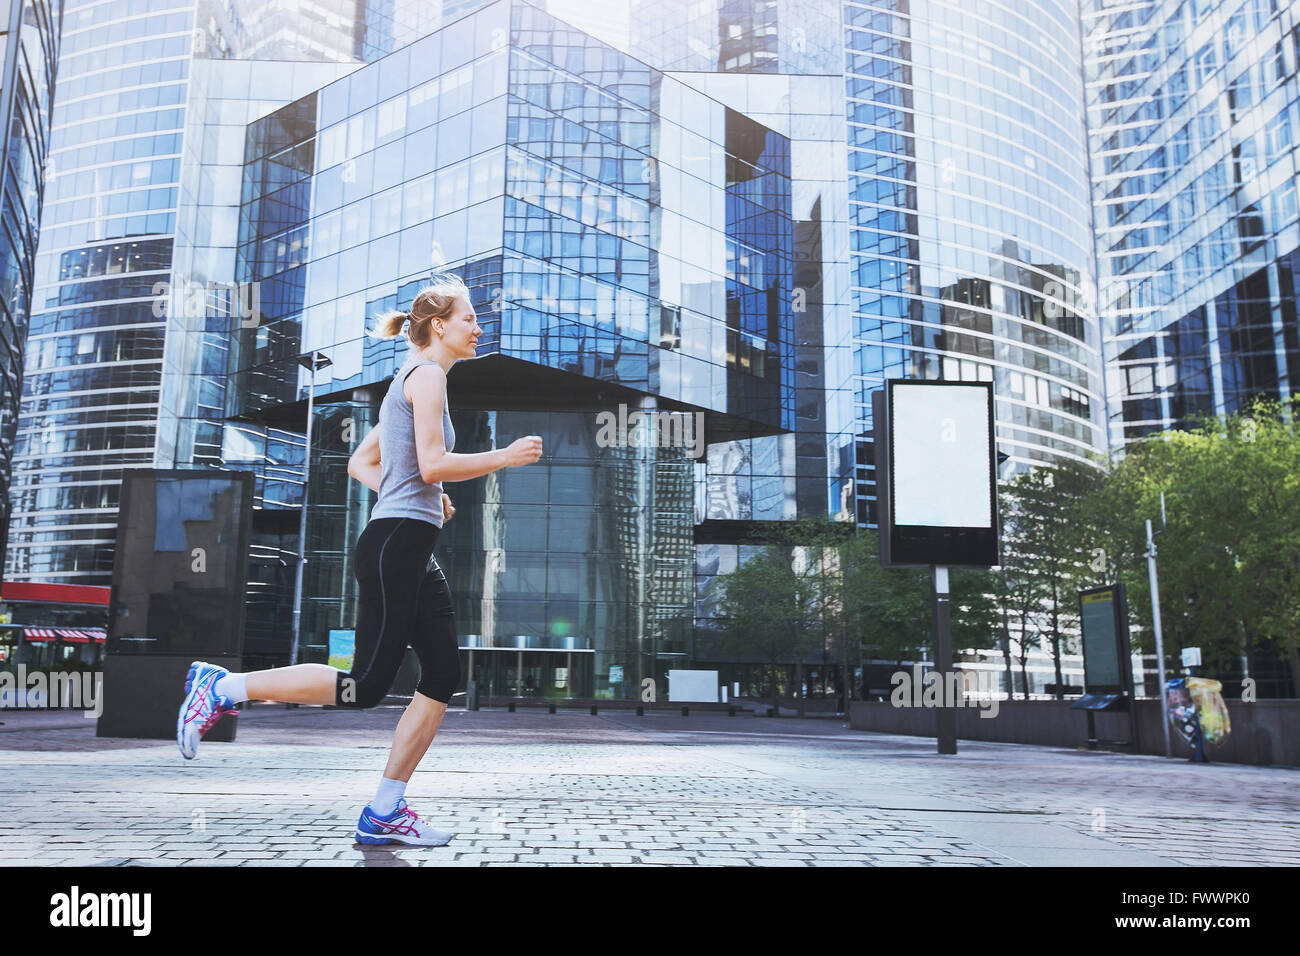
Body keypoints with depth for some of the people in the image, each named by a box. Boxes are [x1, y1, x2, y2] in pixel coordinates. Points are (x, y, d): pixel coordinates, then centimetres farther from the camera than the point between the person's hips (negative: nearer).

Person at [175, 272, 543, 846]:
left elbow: (360, 463, 24)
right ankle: (222, 687, 2)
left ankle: (384, 814, 8)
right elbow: (432, 464, -18)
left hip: (413, 551, 10)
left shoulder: (408, 383, 24)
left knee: (443, 675, 4)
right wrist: (505, 457, -9)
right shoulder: (427, 374, -6)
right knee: (367, 685, -8)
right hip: (396, 544, -10)